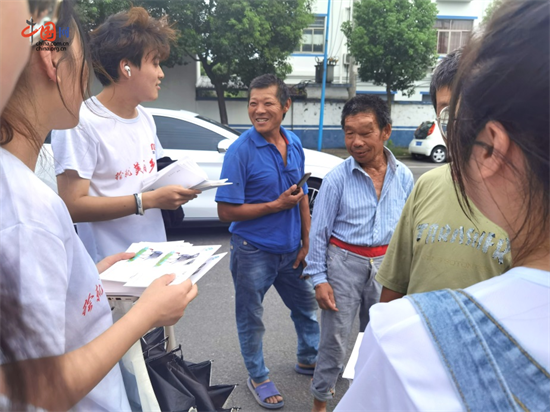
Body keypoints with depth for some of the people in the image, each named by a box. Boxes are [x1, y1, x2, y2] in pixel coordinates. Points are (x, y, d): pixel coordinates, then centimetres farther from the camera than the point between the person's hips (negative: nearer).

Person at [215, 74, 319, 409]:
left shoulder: (294, 144, 0)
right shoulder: (241, 151, -18)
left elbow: (301, 194, 9)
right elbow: (226, 212, -19)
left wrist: (306, 240, 4)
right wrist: (277, 205, -19)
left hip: (291, 249, 6)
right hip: (253, 251, -5)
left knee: (306, 306, 22)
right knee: (251, 318, 12)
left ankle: (309, 358, 48)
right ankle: (258, 377, 36)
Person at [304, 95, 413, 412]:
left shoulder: (404, 177, -4)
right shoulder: (337, 179, -14)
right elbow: (319, 232, -8)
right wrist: (319, 279, -9)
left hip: (386, 264, 4)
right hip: (344, 262, -3)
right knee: (335, 339, 6)